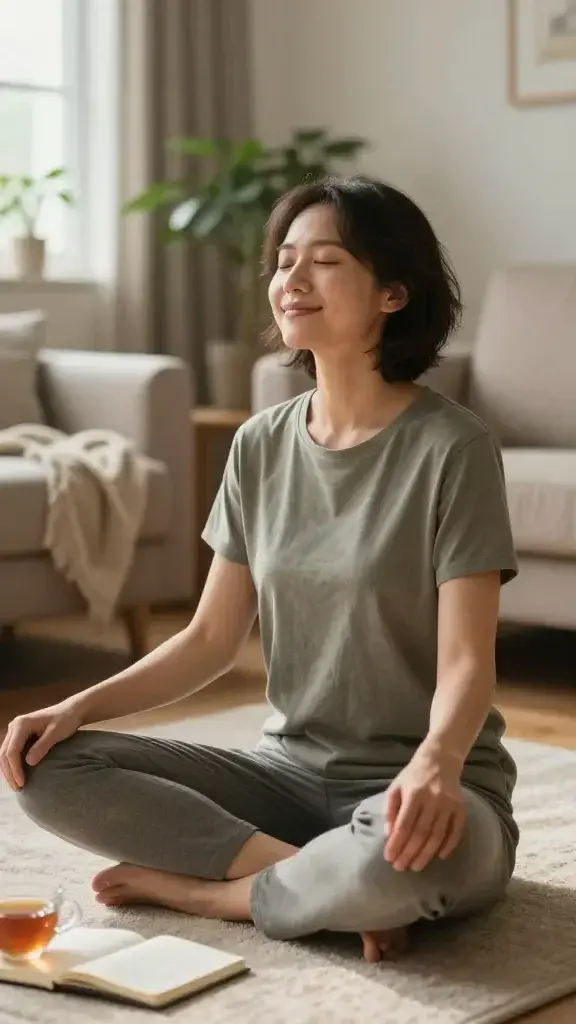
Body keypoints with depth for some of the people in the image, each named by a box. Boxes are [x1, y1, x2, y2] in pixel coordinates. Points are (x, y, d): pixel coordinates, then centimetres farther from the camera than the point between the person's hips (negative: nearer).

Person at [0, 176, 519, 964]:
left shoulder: (450, 447, -11)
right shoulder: (261, 446, 5)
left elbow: (467, 663, -16)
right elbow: (211, 639, 7)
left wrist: (434, 764, -38)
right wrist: (79, 707, -8)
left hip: (409, 786, -5)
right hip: (289, 770, 5)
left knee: (408, 863, -41)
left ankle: (204, 889, -11)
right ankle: (327, 881, -15)